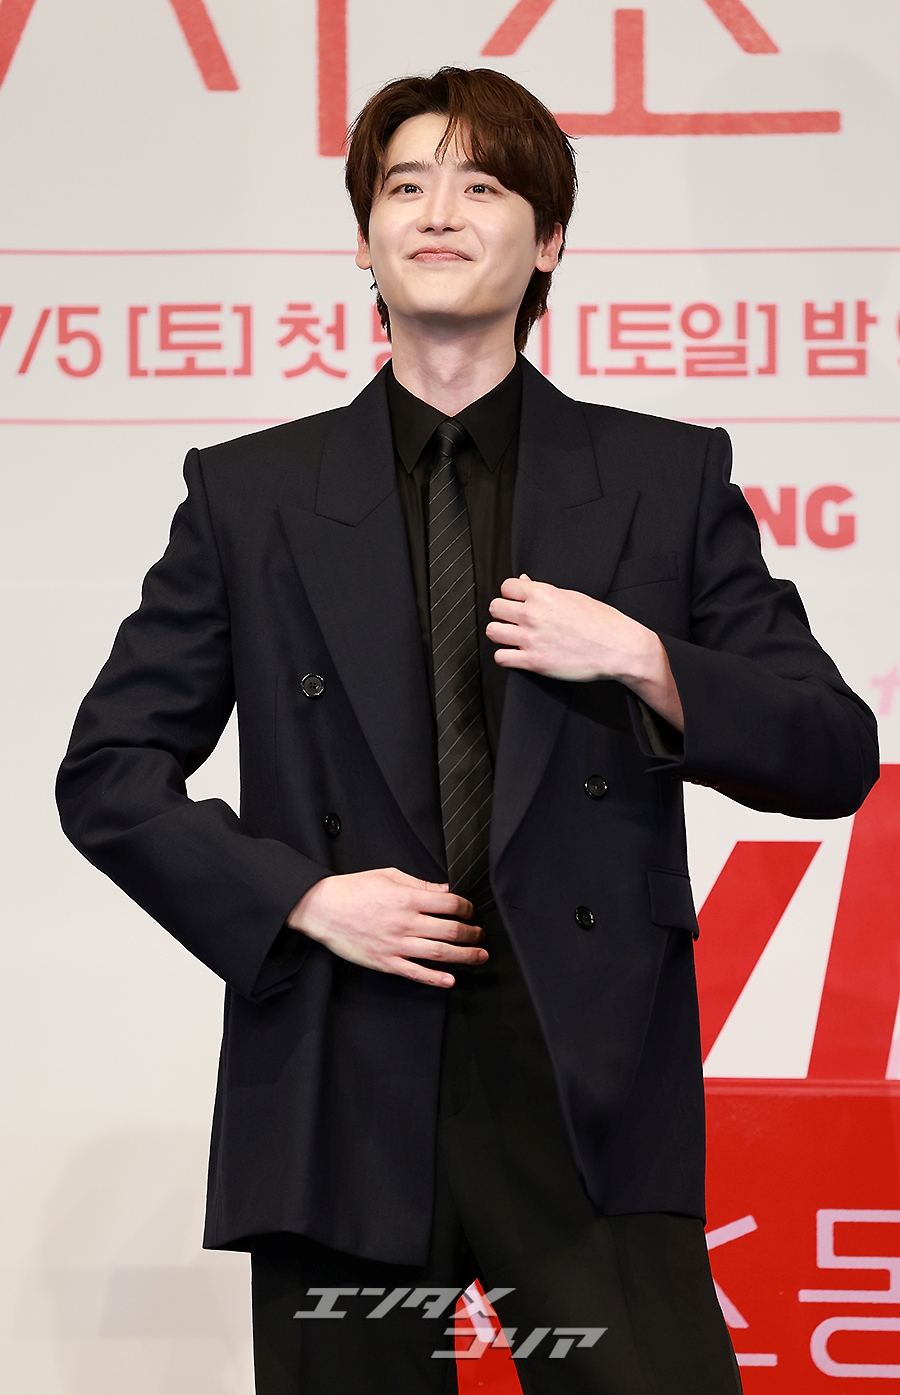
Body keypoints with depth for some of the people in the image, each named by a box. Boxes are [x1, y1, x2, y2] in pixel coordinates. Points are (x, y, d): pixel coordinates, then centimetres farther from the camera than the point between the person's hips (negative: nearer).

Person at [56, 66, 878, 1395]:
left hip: (589, 1085, -1)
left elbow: (836, 759, 7)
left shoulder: (669, 479, 8)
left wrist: (644, 660, -8)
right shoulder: (250, 494, 9)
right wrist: (300, 899, -6)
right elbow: (110, 770, 9)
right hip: (341, 1088, 1)